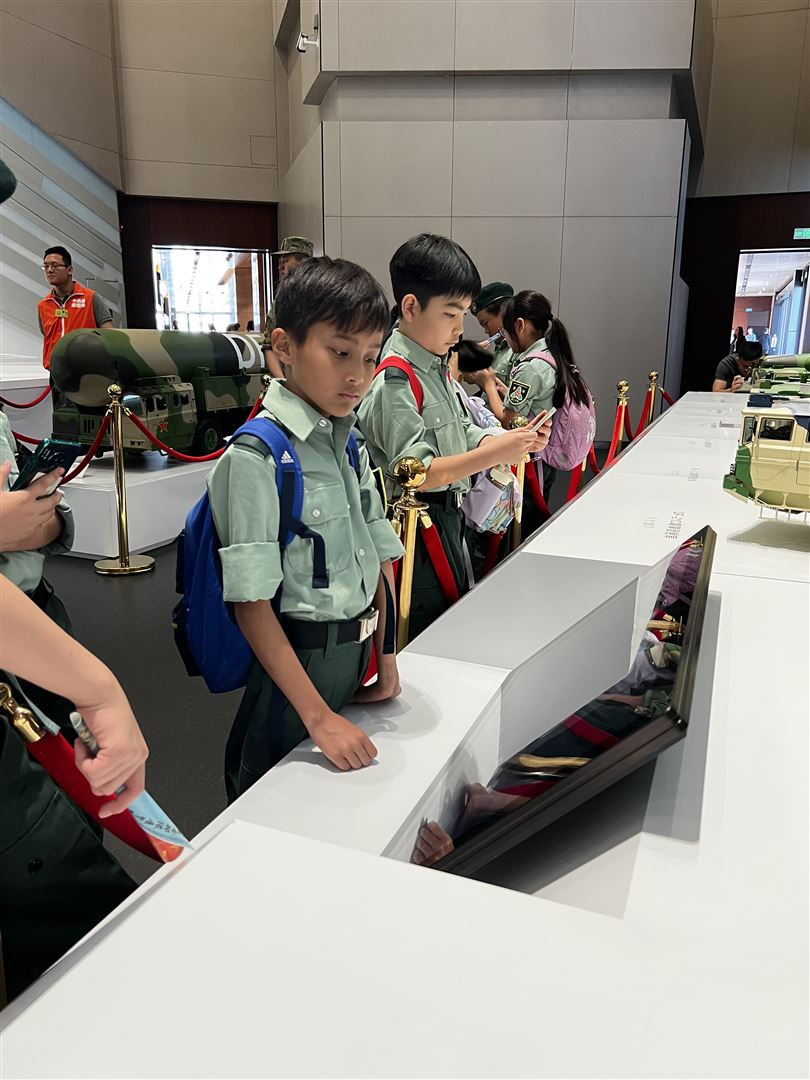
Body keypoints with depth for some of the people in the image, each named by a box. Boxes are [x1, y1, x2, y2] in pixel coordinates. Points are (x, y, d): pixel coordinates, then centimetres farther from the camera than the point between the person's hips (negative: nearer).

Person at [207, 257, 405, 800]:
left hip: (356, 652, 7)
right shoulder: (256, 457, -20)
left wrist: (386, 658, 8)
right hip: (297, 659, -7)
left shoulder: (351, 443, 4)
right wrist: (318, 715, -20)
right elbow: (252, 603, -21)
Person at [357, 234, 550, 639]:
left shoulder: (439, 367, 9)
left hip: (450, 515, 10)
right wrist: (495, 454, -28)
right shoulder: (395, 381, -21)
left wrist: (516, 439, -4)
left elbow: (463, 434, 15)